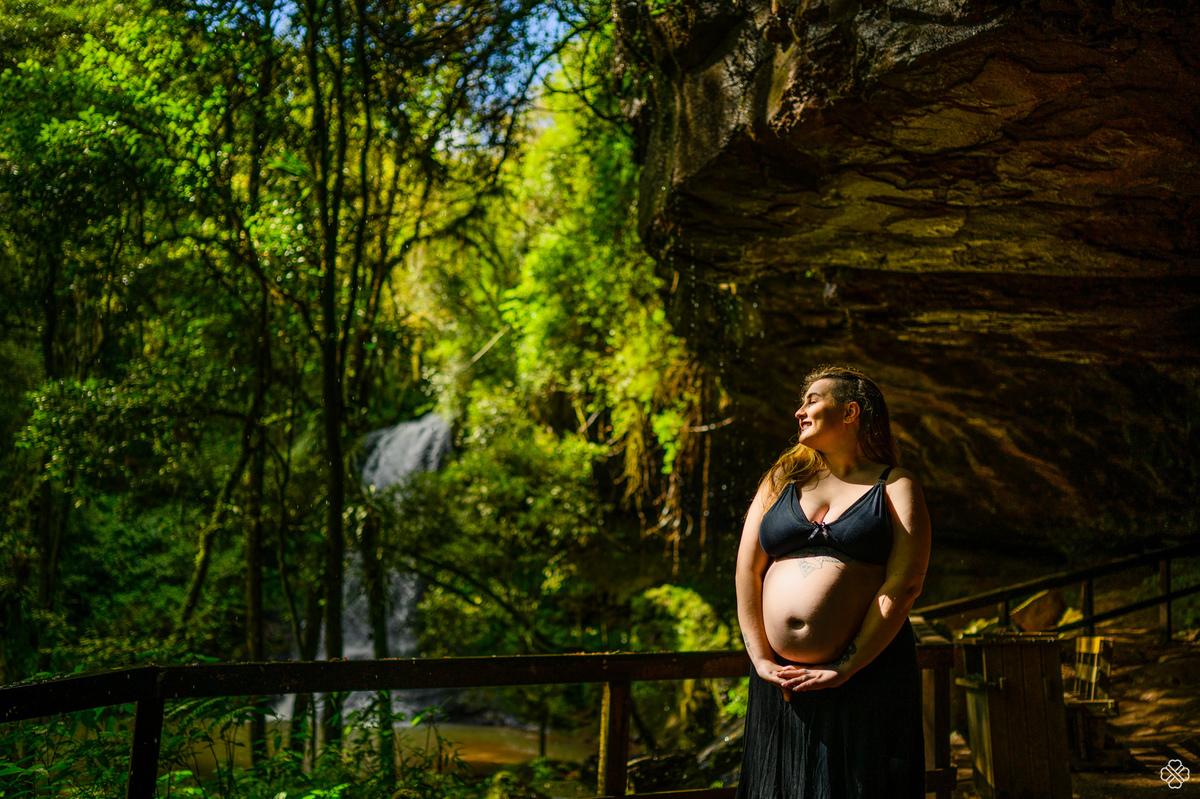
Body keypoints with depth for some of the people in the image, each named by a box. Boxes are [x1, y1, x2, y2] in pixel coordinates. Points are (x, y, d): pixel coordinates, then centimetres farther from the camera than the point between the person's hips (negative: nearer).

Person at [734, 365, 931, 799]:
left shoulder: (895, 487, 3)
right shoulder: (782, 479, 13)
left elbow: (904, 585, -8)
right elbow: (747, 570, 7)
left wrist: (845, 669, -13)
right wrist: (761, 660, -3)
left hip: (865, 678, -3)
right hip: (781, 680, 3)